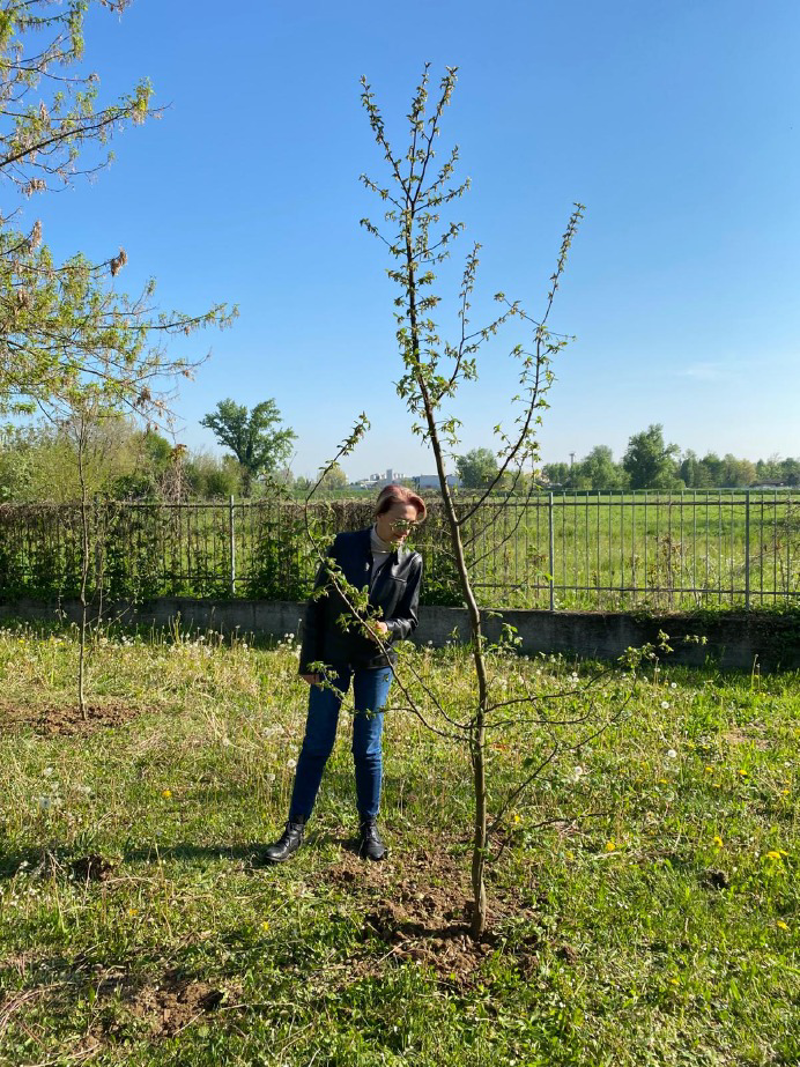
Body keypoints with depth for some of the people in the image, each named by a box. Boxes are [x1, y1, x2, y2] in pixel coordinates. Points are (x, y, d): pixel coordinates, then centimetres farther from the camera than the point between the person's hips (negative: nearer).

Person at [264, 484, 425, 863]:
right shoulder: (344, 546, -8)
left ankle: (369, 828, 23)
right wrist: (309, 660, -6)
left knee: (368, 748, 8)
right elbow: (317, 604, -5)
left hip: (376, 662, 1)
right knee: (316, 744, 4)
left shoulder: (411, 562, -4)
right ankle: (295, 829, 14)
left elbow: (409, 619, 2)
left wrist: (388, 628, -22)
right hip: (332, 658, -1)